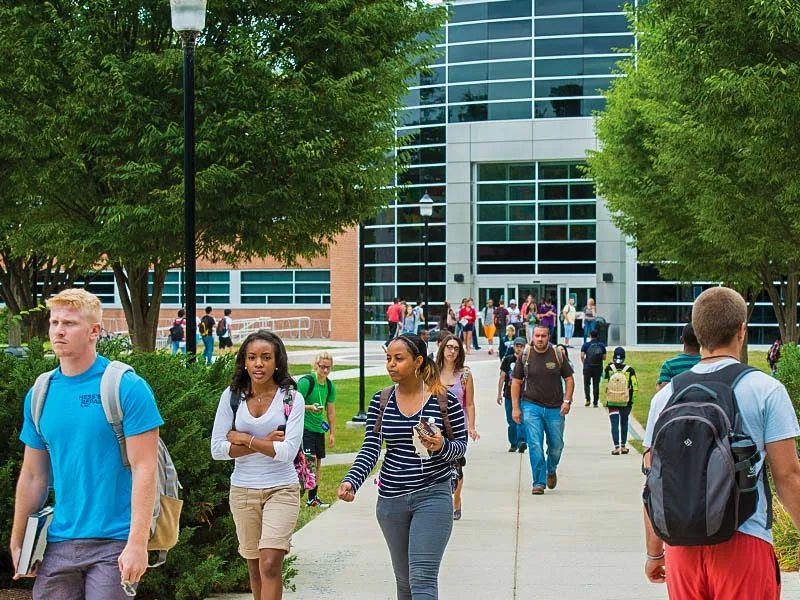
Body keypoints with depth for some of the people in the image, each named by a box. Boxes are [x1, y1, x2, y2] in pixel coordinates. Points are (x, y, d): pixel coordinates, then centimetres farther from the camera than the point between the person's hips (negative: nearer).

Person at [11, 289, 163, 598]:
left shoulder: (128, 388, -8)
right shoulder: (39, 395, 7)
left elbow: (144, 469, -12)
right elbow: (33, 476, 14)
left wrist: (137, 544, -18)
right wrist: (17, 543, 13)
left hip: (114, 543, -5)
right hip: (57, 543, 5)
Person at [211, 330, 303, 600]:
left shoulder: (291, 399, -6)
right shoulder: (232, 396, 0)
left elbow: (288, 451, -16)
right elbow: (217, 449, -5)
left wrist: (244, 439, -13)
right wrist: (264, 443, -11)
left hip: (281, 489, -3)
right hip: (243, 490, 3)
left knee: (270, 564, -15)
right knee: (255, 567, 12)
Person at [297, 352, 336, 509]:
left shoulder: (330, 385, 7)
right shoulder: (306, 381, -14)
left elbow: (331, 410, 14)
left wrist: (332, 433, 14)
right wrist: (310, 407, -30)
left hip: (319, 428, 7)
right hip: (304, 427, -7)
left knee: (318, 461, 11)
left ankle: (313, 497, 20)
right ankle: (311, 498, -11)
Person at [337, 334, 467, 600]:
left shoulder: (445, 399, -7)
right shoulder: (381, 401, 3)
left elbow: (461, 444, 1)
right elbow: (370, 449, -2)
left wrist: (441, 446, -22)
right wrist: (351, 481, -19)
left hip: (432, 496, -4)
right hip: (391, 499, 4)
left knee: (422, 578, -13)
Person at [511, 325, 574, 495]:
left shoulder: (558, 355, 2)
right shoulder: (525, 356, 1)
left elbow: (569, 379, 8)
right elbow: (515, 382, 5)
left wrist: (567, 401, -4)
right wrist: (515, 407, 0)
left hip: (555, 408, 1)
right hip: (531, 406, -1)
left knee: (556, 445, 8)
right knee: (535, 446, -9)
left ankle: (551, 470, 38)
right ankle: (539, 483, -2)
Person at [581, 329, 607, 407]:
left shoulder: (586, 345, -4)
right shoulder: (602, 345, 2)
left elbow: (582, 356, -11)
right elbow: (604, 358, 3)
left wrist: (583, 363, 7)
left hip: (588, 367, -2)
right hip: (598, 368, 2)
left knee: (586, 384, 10)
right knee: (596, 385, 7)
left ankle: (588, 399, -8)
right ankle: (595, 402, 7)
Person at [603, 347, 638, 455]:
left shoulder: (609, 368, -7)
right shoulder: (629, 370, -7)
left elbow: (604, 375, 16)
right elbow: (634, 386, -6)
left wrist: (611, 363, 22)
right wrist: (630, 397, 7)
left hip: (612, 401, -1)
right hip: (626, 402, 1)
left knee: (614, 424, 1)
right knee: (624, 423, 17)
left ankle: (616, 447, -9)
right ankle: (623, 446, 22)